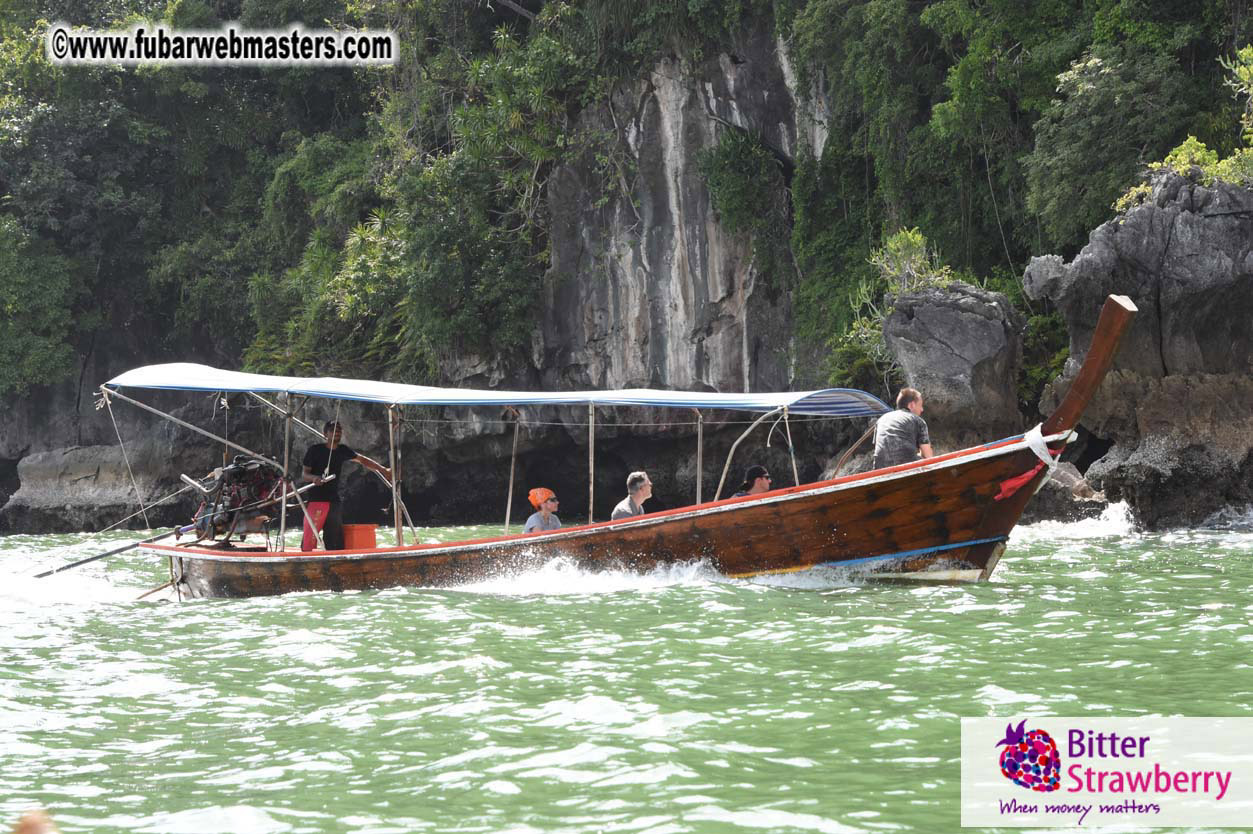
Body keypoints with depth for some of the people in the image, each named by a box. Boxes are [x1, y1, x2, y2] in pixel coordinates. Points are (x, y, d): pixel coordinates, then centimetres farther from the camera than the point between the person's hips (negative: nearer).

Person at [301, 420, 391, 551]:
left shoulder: (342, 451, 9)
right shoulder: (315, 450, -4)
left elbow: (362, 460, 23)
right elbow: (305, 474, -3)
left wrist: (383, 470, 20)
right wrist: (314, 478, -25)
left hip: (333, 500, 6)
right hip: (315, 499, -6)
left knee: (336, 539, 6)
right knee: (310, 537, -13)